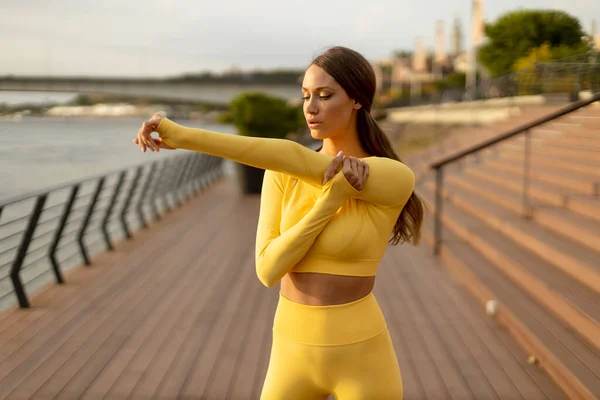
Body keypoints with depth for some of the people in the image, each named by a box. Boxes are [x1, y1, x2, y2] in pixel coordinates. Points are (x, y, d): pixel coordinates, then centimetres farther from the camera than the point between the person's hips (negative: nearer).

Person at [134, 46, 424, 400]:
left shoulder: (397, 179, -15)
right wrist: (328, 202, -27)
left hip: (361, 362, -3)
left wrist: (183, 136, -30)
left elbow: (299, 161, -28)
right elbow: (269, 271, -14)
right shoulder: (281, 173, -2)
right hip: (295, 357, 4)